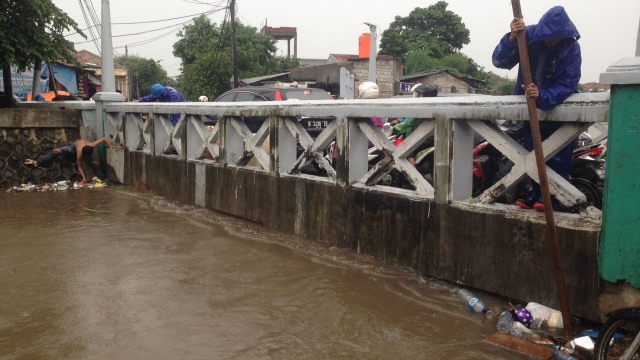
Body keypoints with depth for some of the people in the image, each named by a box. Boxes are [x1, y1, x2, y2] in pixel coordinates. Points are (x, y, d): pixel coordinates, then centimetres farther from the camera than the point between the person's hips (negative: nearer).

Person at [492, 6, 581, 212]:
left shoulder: (571, 48, -19)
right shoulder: (528, 35, -17)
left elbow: (567, 84, -26)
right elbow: (499, 61, -25)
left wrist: (543, 96, -44)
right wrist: (512, 38, -42)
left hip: (558, 104, -2)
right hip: (530, 102, 2)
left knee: (557, 156, -4)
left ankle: (552, 197, 3)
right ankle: (535, 193, 20)